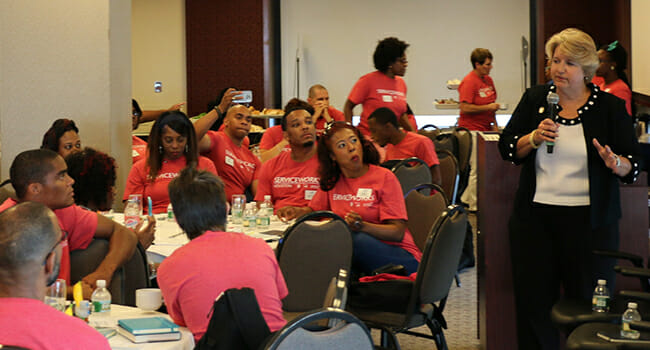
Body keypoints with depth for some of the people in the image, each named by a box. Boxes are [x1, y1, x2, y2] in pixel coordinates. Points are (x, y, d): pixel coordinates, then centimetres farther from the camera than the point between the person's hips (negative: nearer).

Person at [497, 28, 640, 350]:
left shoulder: (611, 107, 1)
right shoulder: (534, 99, 8)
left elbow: (633, 167, 1)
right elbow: (507, 148, 6)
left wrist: (615, 163, -21)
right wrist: (535, 138, -12)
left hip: (589, 220, -2)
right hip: (534, 217, 2)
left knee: (589, 304, 0)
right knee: (533, 301, 4)